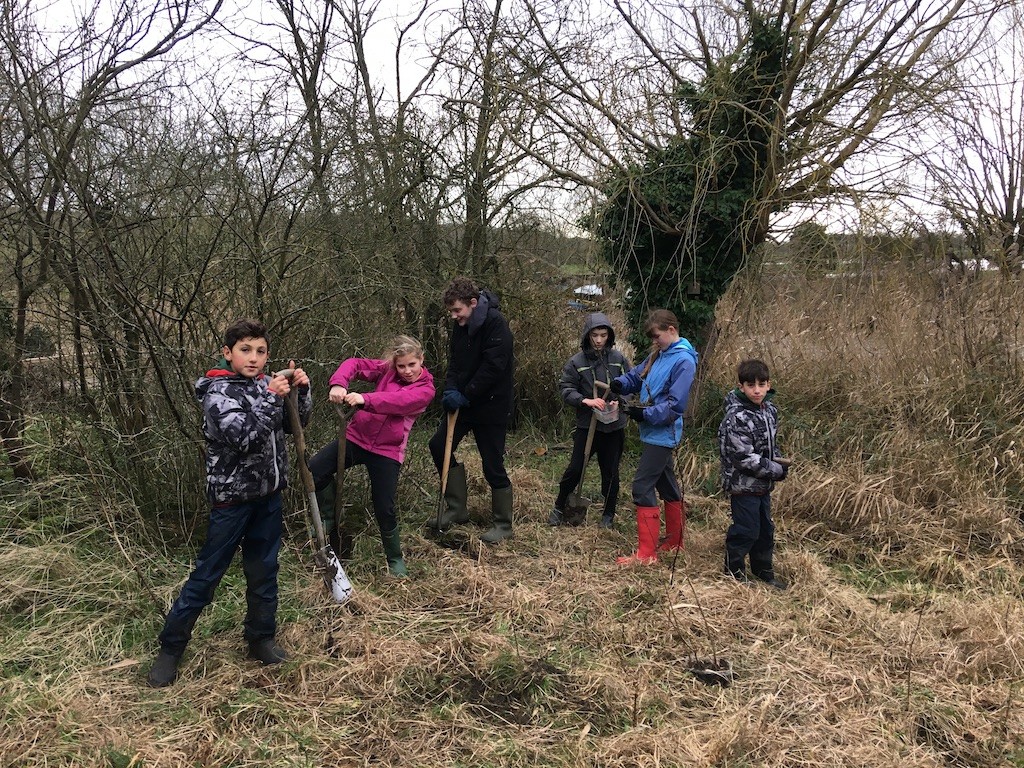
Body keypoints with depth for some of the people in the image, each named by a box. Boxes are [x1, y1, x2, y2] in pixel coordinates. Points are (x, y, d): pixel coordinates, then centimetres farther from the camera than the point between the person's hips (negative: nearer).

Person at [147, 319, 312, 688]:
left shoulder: (266, 384, 4)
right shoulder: (218, 391, -13)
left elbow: (296, 421, 14)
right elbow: (242, 437, -25)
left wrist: (301, 389, -4)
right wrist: (272, 398, -28)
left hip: (268, 494, 6)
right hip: (232, 496, -6)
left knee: (264, 572, 14)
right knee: (206, 576, 2)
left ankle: (262, 639, 28)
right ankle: (170, 647, 17)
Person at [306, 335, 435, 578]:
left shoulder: (425, 389, -6)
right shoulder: (386, 370, 4)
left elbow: (397, 401, -26)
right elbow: (354, 364, -8)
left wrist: (365, 399, -41)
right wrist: (338, 384, -30)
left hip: (387, 450, -3)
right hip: (357, 436, 3)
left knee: (384, 509, -6)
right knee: (315, 469, -14)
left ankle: (395, 560, 20)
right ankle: (331, 522, 12)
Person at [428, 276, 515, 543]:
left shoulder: (496, 325, -20)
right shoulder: (461, 326, 5)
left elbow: (493, 368, -25)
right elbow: (455, 361, 9)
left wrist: (465, 396, -20)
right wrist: (451, 389, -10)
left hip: (491, 406, -8)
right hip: (463, 402, 8)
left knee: (493, 465, -2)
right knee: (439, 445, 9)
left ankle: (503, 524, 15)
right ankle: (456, 508, 21)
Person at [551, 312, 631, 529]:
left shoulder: (619, 359, -3)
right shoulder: (576, 362, -7)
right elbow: (565, 388, -6)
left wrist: (619, 400, -14)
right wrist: (585, 400, -22)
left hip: (614, 425, 2)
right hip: (587, 424, -1)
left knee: (610, 472, 10)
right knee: (575, 468, 1)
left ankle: (609, 514, 26)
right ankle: (559, 508, 21)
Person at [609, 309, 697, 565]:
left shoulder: (683, 361, -17)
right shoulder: (658, 354, 10)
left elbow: (675, 405, -21)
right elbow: (637, 376, 17)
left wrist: (645, 414, -23)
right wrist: (620, 383, -4)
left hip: (662, 434, -9)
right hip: (655, 432, 9)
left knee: (642, 487, -10)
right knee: (666, 485, 18)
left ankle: (646, 553, -5)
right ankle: (674, 540, 32)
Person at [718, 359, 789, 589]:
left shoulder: (769, 410, 4)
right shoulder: (737, 417, -22)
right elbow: (745, 457, -24)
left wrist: (779, 463, -1)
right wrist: (777, 470, -17)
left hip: (763, 483, 8)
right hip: (743, 483, -8)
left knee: (765, 529, 17)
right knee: (746, 530, -1)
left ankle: (764, 570, 33)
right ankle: (734, 570, 18)